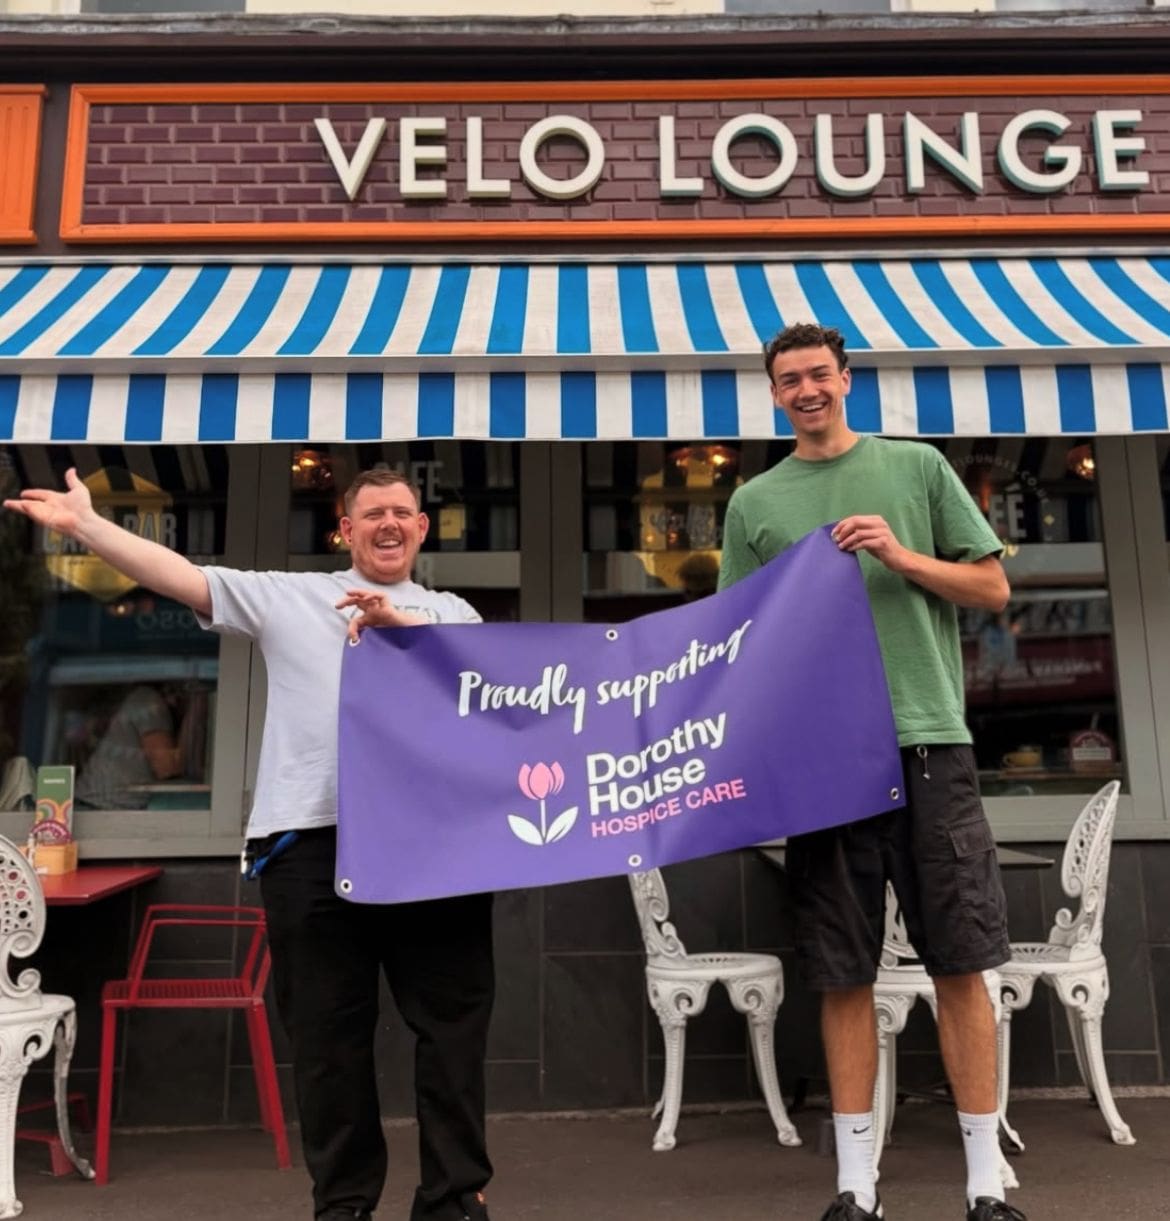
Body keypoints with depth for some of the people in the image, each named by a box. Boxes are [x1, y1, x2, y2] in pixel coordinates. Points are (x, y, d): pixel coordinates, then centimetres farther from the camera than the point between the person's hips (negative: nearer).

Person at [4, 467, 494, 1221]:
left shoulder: (452, 613, 16)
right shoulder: (288, 597, 13)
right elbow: (185, 578, 6)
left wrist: (400, 620, -14)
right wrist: (84, 524, 0)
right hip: (310, 839, 0)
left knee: (452, 1022, 5)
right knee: (328, 1031, 9)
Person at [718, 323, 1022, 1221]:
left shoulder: (917, 467, 10)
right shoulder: (755, 502, 11)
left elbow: (994, 587, 8)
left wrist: (901, 556, -7)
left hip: (928, 741, 0)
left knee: (960, 965, 3)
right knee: (845, 976, 6)